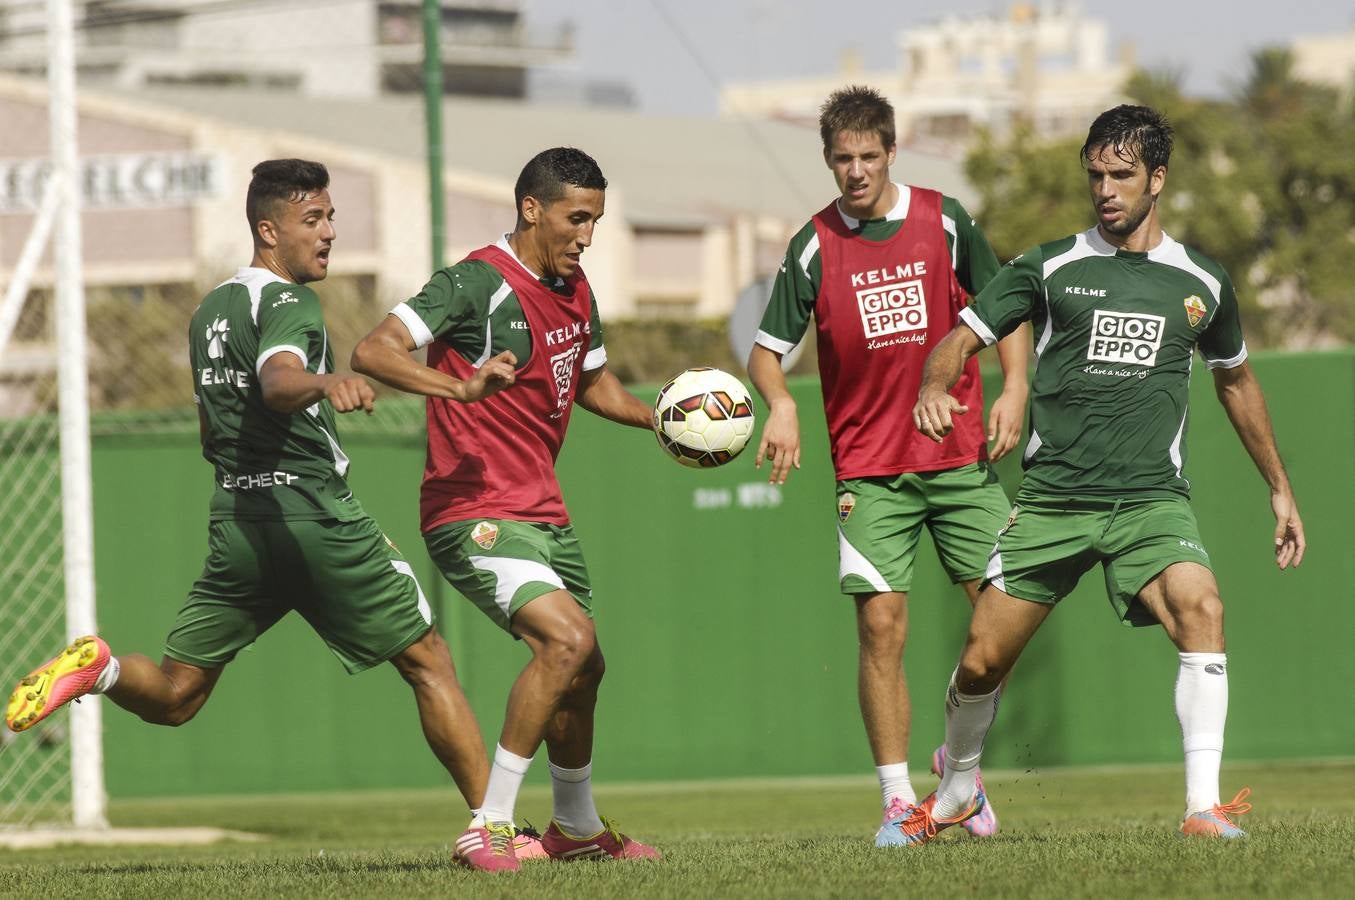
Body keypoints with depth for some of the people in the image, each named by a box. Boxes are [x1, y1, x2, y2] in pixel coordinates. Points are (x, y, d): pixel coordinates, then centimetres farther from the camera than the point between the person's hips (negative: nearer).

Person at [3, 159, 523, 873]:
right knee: (429, 663, 3)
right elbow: (277, 379, -31)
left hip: (234, 520, 7)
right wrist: (325, 382, -50)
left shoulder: (209, 310, 18)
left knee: (171, 697, 10)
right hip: (316, 516, -7)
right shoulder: (288, 302, -8)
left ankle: (99, 668, -19)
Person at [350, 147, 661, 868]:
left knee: (581, 671, 18)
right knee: (568, 638, -26)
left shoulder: (575, 292, 11)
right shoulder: (478, 283, -16)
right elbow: (371, 352, -26)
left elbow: (594, 383, 29)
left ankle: (576, 828, 41)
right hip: (475, 513, -9)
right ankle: (491, 826, -20)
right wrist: (462, 386, -41)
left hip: (544, 512, 9)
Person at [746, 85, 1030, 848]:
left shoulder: (945, 221, 1)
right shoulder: (815, 246, -1)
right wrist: (781, 404, -15)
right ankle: (899, 799, -1)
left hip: (962, 456, 1)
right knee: (882, 627, -8)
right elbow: (767, 349, 4)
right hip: (869, 468, -1)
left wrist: (1014, 389, -3)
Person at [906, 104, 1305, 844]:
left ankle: (1203, 806, -28)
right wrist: (934, 388, -21)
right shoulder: (1051, 268, 4)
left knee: (1200, 609, -29)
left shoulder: (1202, 282, 10)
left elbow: (1236, 381, 26)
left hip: (1151, 499, 0)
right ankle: (956, 790, 31)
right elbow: (962, 340, 3)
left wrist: (1279, 487, 29)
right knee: (981, 660, 0)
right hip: (1052, 497, 0)